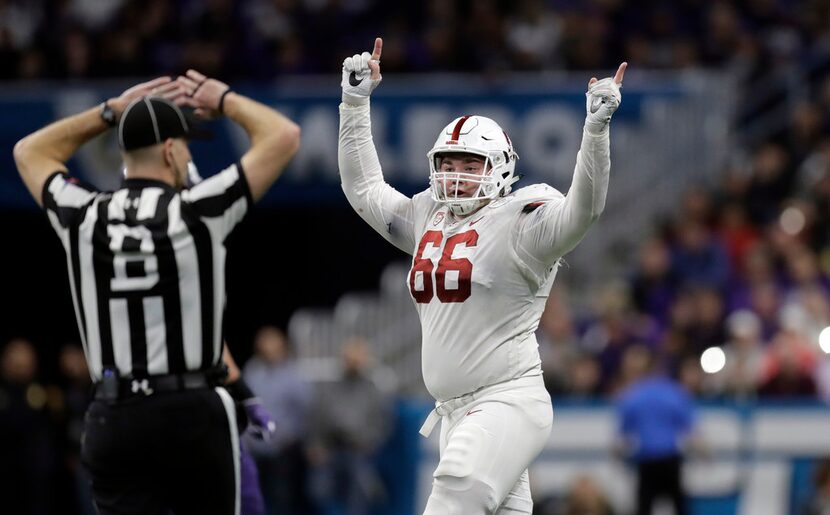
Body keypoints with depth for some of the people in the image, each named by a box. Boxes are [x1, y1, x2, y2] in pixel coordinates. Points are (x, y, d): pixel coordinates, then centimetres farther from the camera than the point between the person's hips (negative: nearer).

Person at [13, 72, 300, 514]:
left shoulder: (84, 218, 4)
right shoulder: (196, 213, -6)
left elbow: (30, 153, 25)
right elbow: (284, 136, -1)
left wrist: (111, 111, 25)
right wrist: (224, 100, 15)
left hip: (111, 419, 3)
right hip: (193, 412, -3)